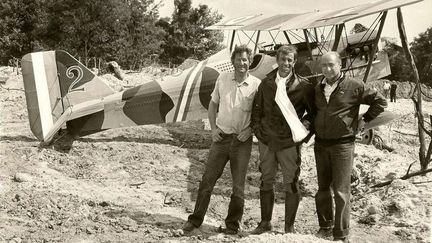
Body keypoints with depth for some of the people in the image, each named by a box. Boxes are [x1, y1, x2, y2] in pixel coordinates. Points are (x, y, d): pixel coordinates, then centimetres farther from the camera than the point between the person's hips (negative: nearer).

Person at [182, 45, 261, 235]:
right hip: (221, 137, 2)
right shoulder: (223, 79, 1)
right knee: (207, 180, 4)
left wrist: (250, 129, -12)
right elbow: (212, 104, 12)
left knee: (238, 185, 7)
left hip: (242, 141, -2)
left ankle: (232, 224, 21)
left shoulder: (256, 84, -6)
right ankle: (195, 219, 17)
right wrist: (213, 128, 2)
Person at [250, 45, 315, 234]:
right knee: (266, 182, 12)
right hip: (266, 140, 3)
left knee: (291, 184, 2)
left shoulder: (304, 86, -4)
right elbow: (257, 108, 14)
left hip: (289, 142, -3)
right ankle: (265, 222, 25)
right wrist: (257, 129, 4)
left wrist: (305, 125, -10)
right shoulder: (266, 83, 6)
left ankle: (289, 226, 14)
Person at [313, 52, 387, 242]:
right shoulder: (317, 89, 9)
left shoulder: (354, 86, -7)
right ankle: (325, 226, 28)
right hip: (320, 144, 5)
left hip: (342, 145, -5)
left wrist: (364, 120, -2)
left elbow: (380, 102, -1)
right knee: (323, 189, 13)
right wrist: (308, 122, 11)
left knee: (341, 191, -4)